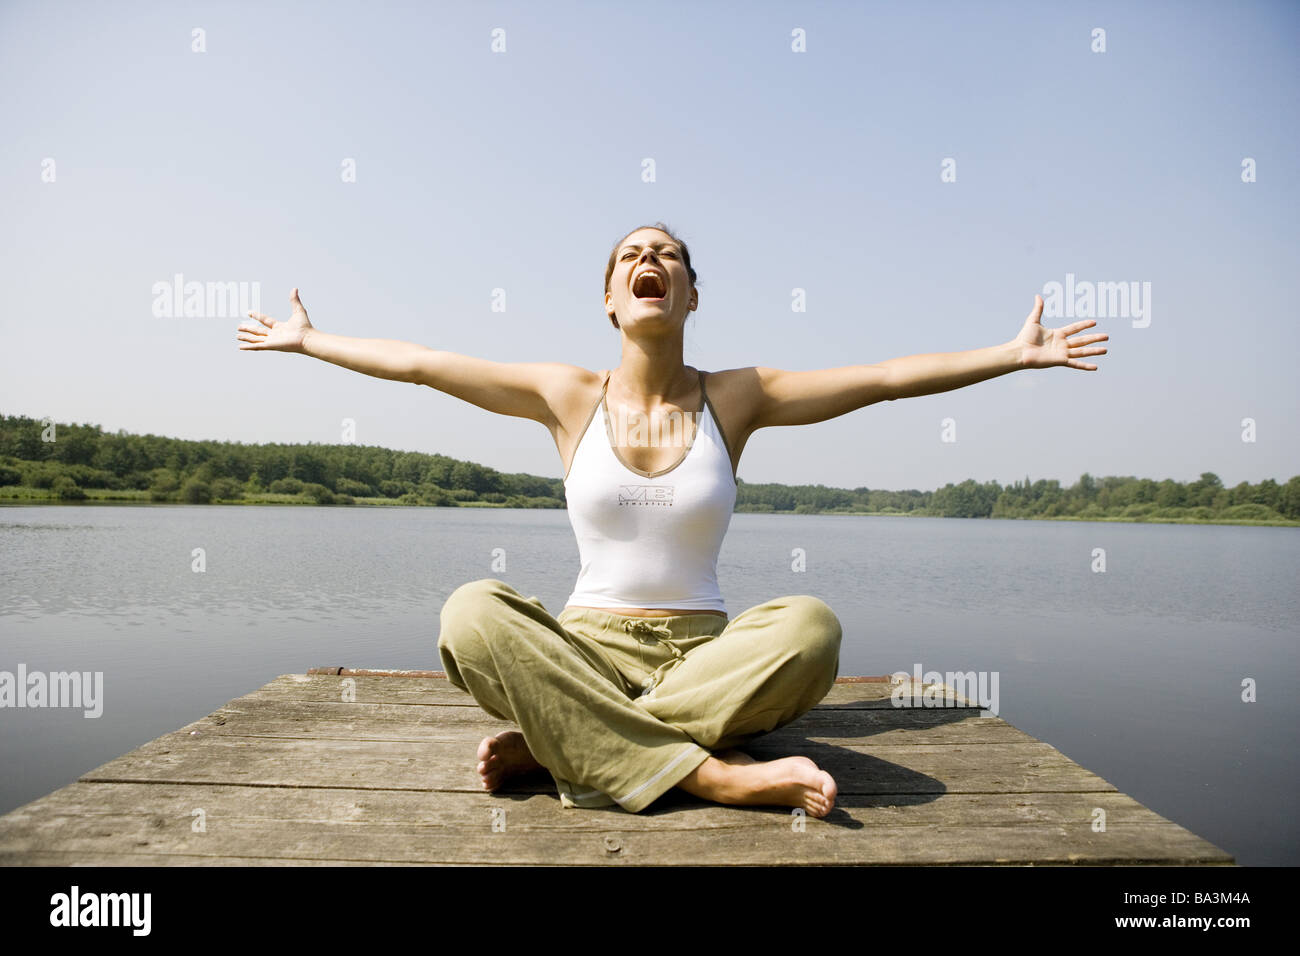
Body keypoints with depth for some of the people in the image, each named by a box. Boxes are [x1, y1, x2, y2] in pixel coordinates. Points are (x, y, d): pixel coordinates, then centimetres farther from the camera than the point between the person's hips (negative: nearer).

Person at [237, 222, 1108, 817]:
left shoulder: (736, 398, 3)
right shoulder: (569, 397, 3)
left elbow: (889, 377, 3)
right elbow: (418, 363, 9)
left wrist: (1016, 354, 4)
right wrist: (306, 340, 15)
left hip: (703, 653, 0)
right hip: (584, 646, 0)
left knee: (810, 625, -31)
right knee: (472, 613, -30)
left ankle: (562, 744, -23)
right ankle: (712, 773, -30)